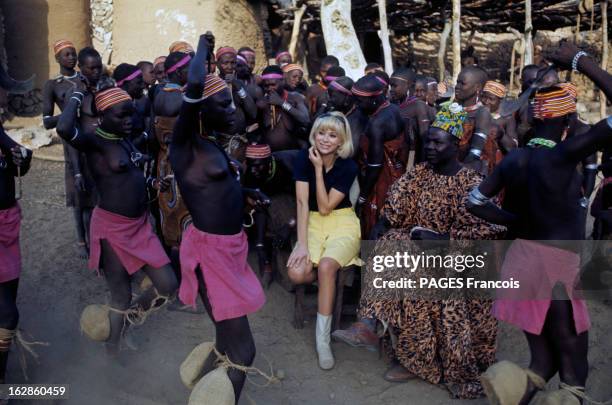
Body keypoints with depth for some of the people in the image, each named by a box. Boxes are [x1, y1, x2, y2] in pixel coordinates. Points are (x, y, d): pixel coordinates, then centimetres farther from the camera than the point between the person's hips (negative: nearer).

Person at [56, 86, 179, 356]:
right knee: (121, 297, 7)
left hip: (140, 225, 7)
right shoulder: (94, 141, -16)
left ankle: (127, 319, 33)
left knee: (168, 286, 6)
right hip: (112, 228, -7)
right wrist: (78, 94, -23)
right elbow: (64, 129, -38)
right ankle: (113, 354, 30)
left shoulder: (126, 137, 6)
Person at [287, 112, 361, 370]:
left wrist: (319, 169, -17)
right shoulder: (304, 158, -6)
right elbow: (303, 202, -12)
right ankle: (330, 282, 10)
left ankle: (322, 339, -18)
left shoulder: (348, 166, -9)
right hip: (313, 223, 2)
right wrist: (302, 244, -20)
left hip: (342, 223, -2)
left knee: (326, 265, -32)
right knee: (296, 274, -25)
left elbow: (326, 207, -14)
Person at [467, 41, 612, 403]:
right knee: (573, 374, 11)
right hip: (556, 267, -6)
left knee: (544, 361, 19)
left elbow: (476, 202, 11)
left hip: (523, 259, 7)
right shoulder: (564, 154, -17)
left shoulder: (513, 159, 1)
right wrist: (581, 61, -12)